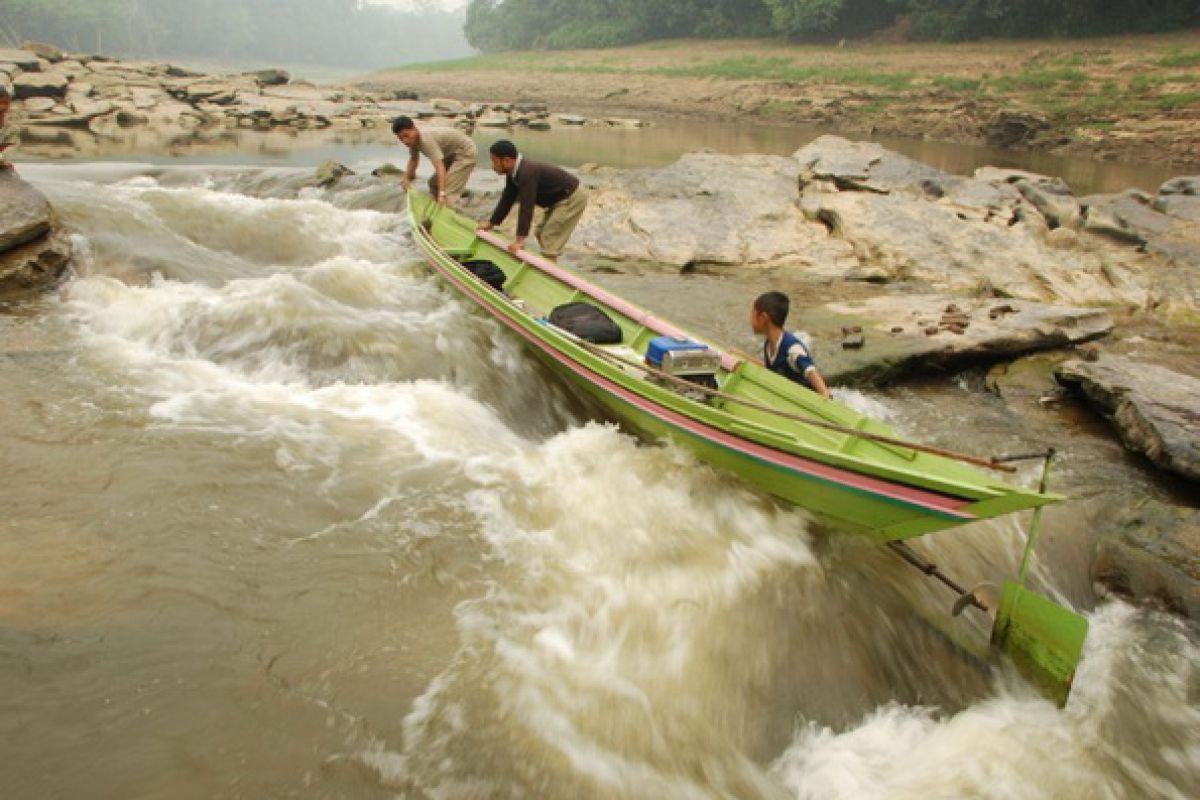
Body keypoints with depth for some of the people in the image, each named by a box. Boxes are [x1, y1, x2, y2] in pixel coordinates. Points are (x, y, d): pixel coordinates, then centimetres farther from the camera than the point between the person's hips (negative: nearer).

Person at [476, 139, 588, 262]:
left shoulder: (527, 173, -31)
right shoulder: (514, 172, 0)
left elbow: (526, 207, -35)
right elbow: (507, 200, 10)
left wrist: (520, 239, -36)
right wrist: (491, 223, 15)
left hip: (572, 198, -10)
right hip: (561, 198, 10)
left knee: (549, 239, -13)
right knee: (541, 234, 18)